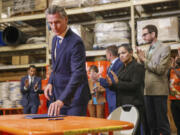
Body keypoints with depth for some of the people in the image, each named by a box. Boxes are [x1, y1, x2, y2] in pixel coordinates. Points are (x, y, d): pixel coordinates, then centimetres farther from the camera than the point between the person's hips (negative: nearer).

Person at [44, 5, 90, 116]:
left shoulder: (76, 42, -20)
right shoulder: (55, 39, 8)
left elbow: (78, 74, -28)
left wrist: (61, 100, -36)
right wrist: (51, 82, 4)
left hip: (74, 96, -8)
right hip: (58, 94, 8)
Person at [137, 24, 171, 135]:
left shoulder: (165, 48, -4)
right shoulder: (147, 51, 16)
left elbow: (160, 69, -14)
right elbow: (146, 70, 13)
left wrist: (144, 60, -11)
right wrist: (141, 59, -1)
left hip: (159, 90, -6)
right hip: (148, 91, 7)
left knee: (162, 122, -2)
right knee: (151, 123, 12)